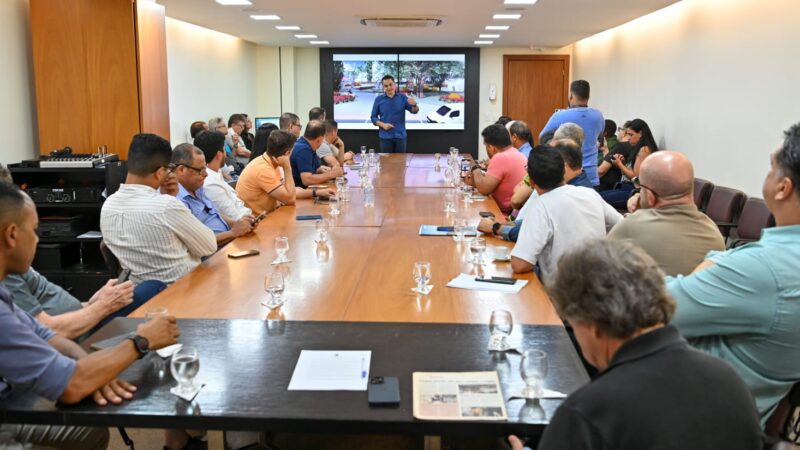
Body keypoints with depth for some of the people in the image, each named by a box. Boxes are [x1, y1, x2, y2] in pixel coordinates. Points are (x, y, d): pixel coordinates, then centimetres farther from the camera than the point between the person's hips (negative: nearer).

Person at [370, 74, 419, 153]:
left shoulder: (403, 97, 3)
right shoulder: (379, 99, 4)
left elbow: (414, 111, -5)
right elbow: (373, 117, 5)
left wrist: (414, 105, -29)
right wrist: (382, 124, -13)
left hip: (400, 136, 0)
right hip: (385, 137, 0)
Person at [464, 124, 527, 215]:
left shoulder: (500, 158, -18)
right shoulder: (518, 155, 10)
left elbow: (484, 189, -19)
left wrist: (476, 170, -4)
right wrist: (476, 181, 6)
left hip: (506, 213, -8)